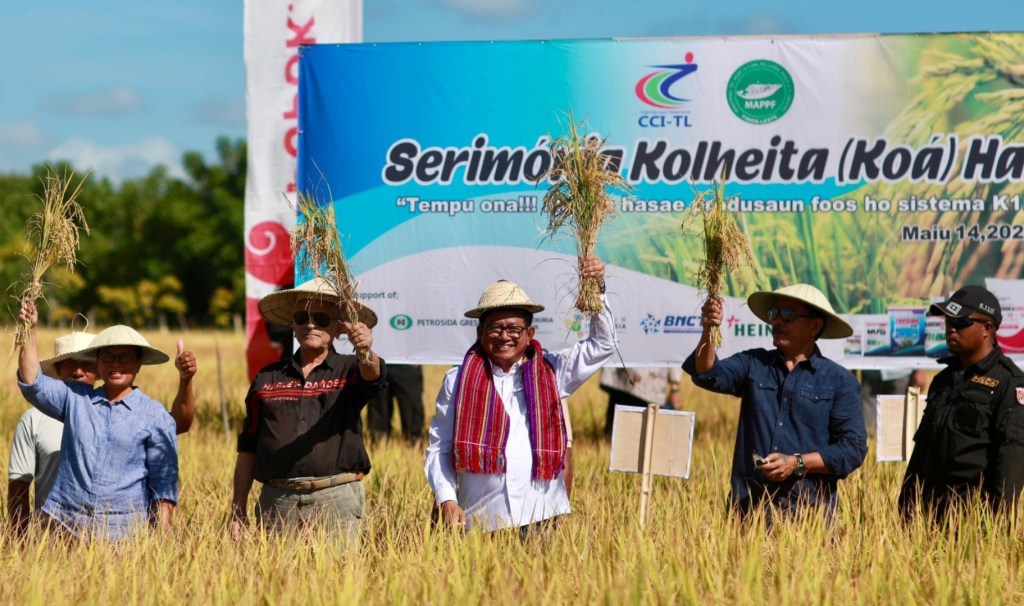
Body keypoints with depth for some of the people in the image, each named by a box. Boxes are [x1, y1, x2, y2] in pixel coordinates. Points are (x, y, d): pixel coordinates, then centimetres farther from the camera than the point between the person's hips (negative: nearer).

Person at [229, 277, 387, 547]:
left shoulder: (349, 371, 7)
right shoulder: (267, 378, 14)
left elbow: (372, 376, -18)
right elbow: (247, 448, 15)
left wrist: (365, 352, -42)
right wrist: (238, 510, 10)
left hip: (336, 498, -2)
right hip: (277, 501, 2)